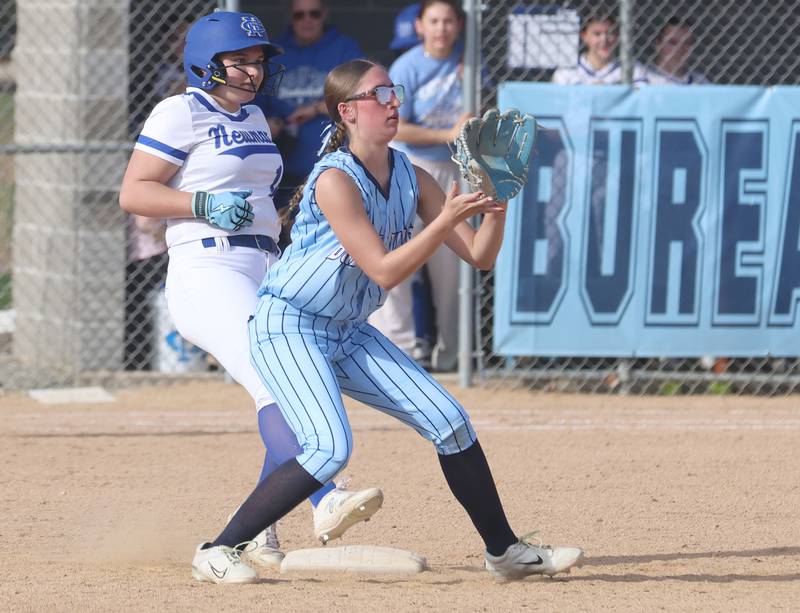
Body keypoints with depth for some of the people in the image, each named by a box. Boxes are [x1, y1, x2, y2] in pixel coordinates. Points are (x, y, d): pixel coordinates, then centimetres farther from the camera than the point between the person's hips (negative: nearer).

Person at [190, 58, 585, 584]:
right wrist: (447, 219, -31)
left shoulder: (411, 178, 1)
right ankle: (218, 552, -16)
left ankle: (505, 551, 14)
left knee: (449, 422, 1)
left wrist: (496, 205, -18)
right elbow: (384, 271, -25)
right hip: (288, 327, -8)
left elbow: (480, 255, 0)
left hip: (350, 333, 8)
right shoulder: (335, 180, -21)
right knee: (331, 447, -26)